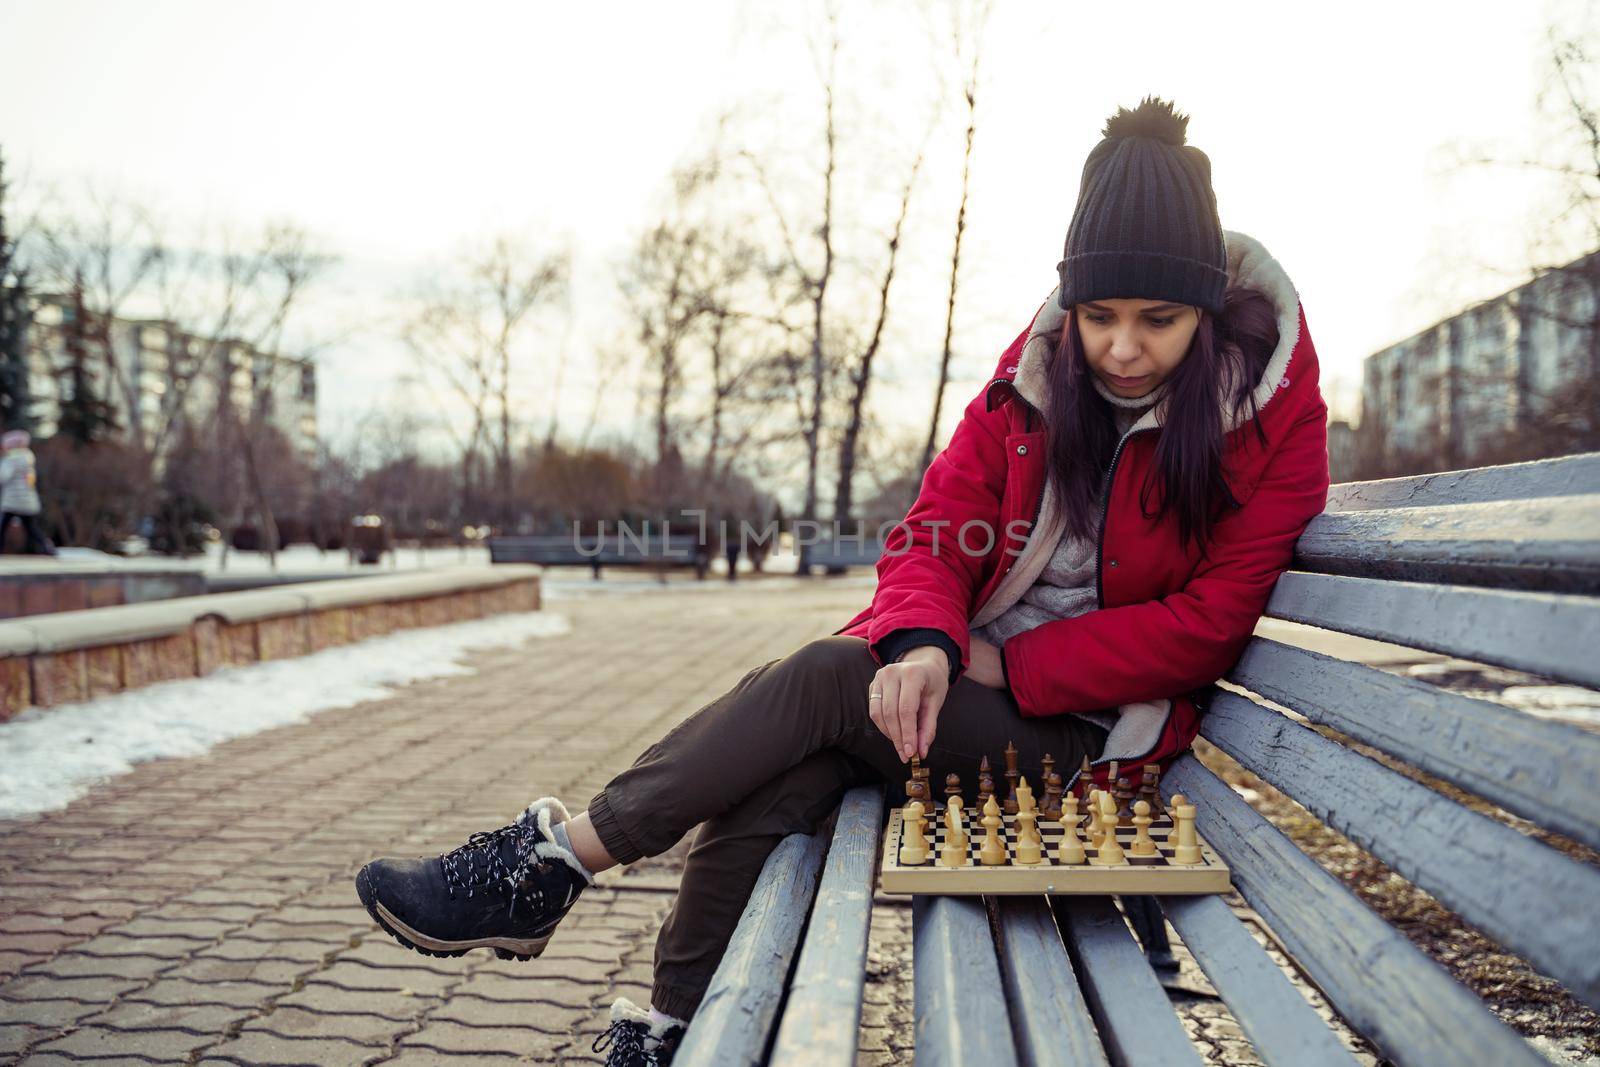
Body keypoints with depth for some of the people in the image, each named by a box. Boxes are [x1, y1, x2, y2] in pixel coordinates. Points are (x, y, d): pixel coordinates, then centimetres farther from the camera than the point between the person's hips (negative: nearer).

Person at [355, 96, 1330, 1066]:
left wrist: (1006, 665, -16)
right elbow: (937, 531, -1)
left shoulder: (1277, 413, -9)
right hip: (969, 676, 4)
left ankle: (555, 860, -15)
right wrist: (923, 644, -23)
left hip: (1094, 724, -4)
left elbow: (1206, 622, -12)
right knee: (779, 780, -26)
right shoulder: (1041, 368, 2)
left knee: (825, 680, -26)